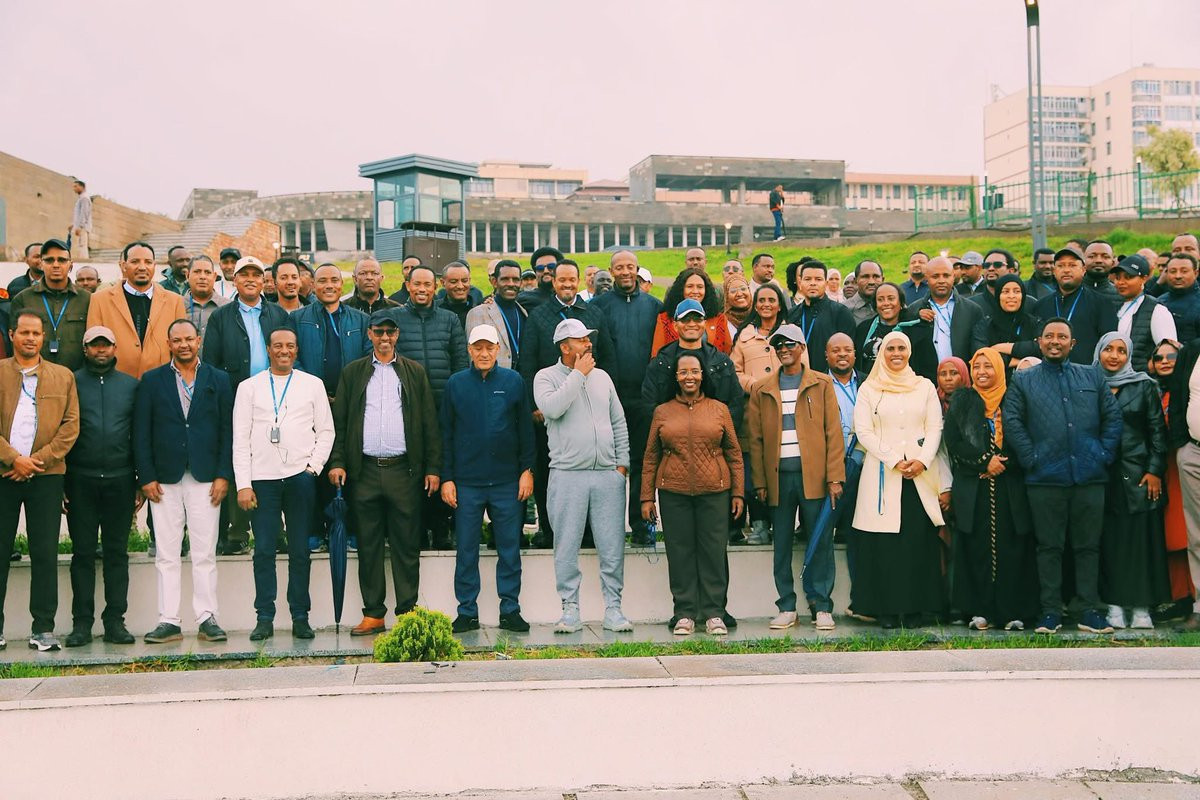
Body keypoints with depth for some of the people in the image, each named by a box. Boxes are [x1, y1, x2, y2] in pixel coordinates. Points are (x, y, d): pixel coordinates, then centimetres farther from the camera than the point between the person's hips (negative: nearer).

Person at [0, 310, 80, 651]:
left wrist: (38, 460, -7)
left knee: (45, 553, 0)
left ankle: (43, 628, 5)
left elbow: (71, 425, 4)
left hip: (45, 475, 1)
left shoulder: (63, 377, 11)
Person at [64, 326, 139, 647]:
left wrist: (141, 481, 5)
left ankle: (115, 621, 10)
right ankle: (82, 621, 8)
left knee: (117, 551, 5)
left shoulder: (130, 385, 11)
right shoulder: (71, 383, 5)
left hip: (119, 479, 2)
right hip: (81, 480, -1)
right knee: (83, 552, 3)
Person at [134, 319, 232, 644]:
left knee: (205, 554, 1)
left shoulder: (218, 380, 9)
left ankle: (207, 618, 5)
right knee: (166, 555, 2)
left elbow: (228, 430, 5)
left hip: (206, 479, 0)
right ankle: (168, 621, 6)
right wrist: (146, 477, -3)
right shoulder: (151, 381, 9)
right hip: (164, 480, 1)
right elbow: (141, 432, 5)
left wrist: (224, 475, -3)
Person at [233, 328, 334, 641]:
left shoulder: (313, 384, 11)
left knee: (300, 550, 2)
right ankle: (264, 618, 5)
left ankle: (300, 618, 8)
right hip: (262, 477, 0)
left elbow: (326, 431, 12)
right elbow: (241, 438, 5)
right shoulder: (249, 387, 10)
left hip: (300, 476, 0)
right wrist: (243, 484, -3)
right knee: (263, 550, -1)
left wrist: (314, 465, -2)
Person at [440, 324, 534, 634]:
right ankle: (467, 612, 13)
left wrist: (527, 470, 0)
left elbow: (526, 429, 6)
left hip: (507, 481, 0)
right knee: (466, 550, 4)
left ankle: (510, 611, 13)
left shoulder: (513, 381, 4)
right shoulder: (456, 384, 4)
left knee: (510, 549, 5)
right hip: (466, 482, 0)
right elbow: (446, 434, 6)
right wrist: (446, 478, 1)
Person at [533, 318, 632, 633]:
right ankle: (570, 610, 8)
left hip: (607, 474, 3)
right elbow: (552, 407, -18)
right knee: (567, 547, 0)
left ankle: (613, 609, 10)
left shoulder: (602, 377, 16)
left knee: (612, 547, 2)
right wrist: (578, 374, -8)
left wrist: (622, 462, 10)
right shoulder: (546, 377, 3)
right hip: (567, 475, -3)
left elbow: (619, 422, 19)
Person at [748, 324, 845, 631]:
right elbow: (756, 438, 10)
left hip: (814, 473, -1)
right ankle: (786, 608, 12)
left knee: (820, 542, 0)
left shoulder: (821, 384, 9)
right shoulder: (761, 390, 13)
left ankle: (821, 607, 8)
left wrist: (834, 477, -5)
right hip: (778, 475, 2)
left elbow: (833, 432, 3)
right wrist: (760, 482, 2)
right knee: (782, 545, 4)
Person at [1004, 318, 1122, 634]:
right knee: (1049, 546, 3)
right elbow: (1011, 421, 0)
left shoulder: (1092, 377, 15)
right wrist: (1029, 457, -8)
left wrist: (1105, 453, 0)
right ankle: (1051, 611, 8)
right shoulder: (1023, 381, 9)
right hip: (1045, 478, -1)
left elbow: (1113, 417, 11)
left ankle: (1090, 611, 12)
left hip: (1089, 477, 2)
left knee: (1088, 545, 5)